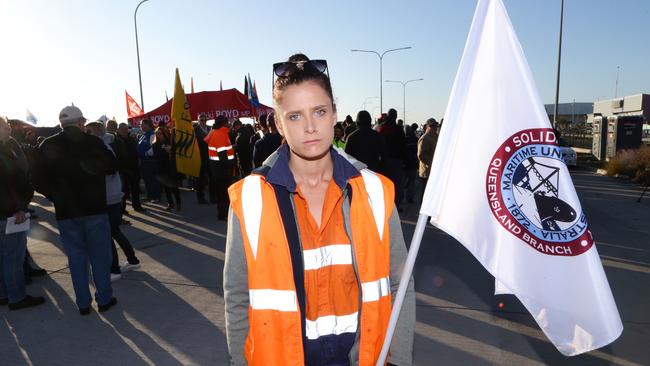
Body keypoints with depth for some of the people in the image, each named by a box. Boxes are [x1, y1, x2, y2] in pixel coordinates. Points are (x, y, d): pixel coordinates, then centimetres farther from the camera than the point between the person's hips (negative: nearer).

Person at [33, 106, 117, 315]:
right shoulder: (92, 142, -8)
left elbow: (39, 182, 1)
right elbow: (112, 167, 2)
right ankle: (104, 299, 16)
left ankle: (83, 303, 18)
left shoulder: (47, 146, -1)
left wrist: (56, 197, 13)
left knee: (76, 258, 11)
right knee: (100, 256, 9)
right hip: (94, 208, -2)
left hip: (65, 211, 2)